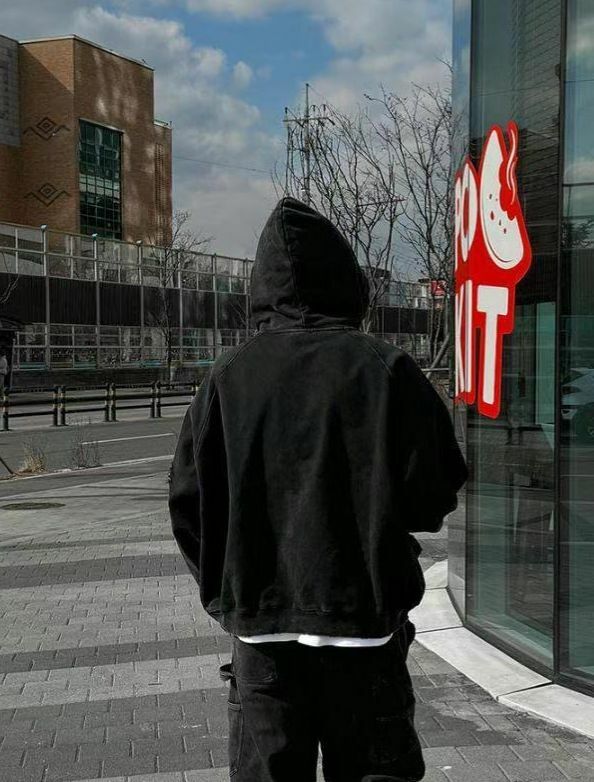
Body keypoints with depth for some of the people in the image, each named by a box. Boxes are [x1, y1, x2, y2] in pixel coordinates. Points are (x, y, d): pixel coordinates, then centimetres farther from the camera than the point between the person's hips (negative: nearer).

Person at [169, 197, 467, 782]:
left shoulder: (227, 377, -2)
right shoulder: (387, 370, -8)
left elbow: (188, 503, 1)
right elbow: (435, 496, -7)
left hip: (260, 628, 2)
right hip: (362, 623, -1)